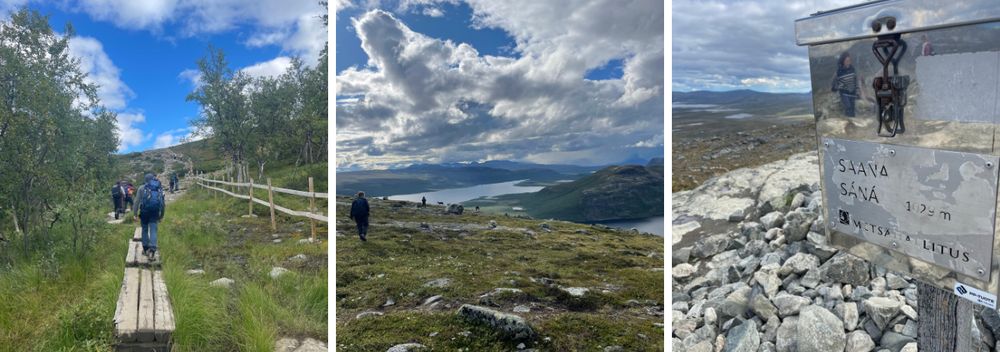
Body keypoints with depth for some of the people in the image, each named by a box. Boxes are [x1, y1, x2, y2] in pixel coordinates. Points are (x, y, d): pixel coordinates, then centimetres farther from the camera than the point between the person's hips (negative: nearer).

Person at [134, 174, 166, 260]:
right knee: (153, 231, -1)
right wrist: (161, 216, 17)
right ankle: (152, 249, -18)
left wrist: (134, 214, -4)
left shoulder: (142, 188, 6)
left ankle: (145, 249, 19)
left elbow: (137, 201, -2)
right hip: (155, 213, 1)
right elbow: (163, 203, 12)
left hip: (144, 211, -1)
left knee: (145, 230, 14)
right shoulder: (160, 189, 13)